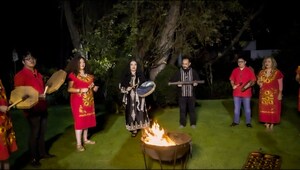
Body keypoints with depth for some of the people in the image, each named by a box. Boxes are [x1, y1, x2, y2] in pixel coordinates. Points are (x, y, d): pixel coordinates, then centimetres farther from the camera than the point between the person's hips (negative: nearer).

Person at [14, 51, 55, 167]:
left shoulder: (38, 74, 15)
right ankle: (33, 158, 15)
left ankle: (42, 153, 30)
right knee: (34, 133, 1)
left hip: (42, 107, 7)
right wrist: (36, 96, -21)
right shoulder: (20, 75, -9)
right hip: (32, 109, -7)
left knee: (42, 132, 15)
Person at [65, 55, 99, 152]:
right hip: (78, 101, -6)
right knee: (79, 120, -7)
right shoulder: (73, 75, -4)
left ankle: (85, 139, 24)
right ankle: (79, 144, 0)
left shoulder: (89, 75, 15)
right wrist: (81, 90, -20)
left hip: (88, 101, 6)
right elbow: (69, 89, -9)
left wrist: (94, 88, 2)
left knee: (87, 120, 10)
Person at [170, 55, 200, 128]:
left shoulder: (193, 72, 0)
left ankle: (193, 123, 23)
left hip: (191, 94, 0)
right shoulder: (179, 72, -1)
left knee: (192, 109, 9)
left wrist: (196, 83, -14)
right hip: (182, 94, 0)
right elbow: (172, 80, 1)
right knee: (182, 109, 5)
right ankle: (182, 123, 19)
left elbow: (198, 80, 8)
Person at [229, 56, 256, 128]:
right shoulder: (235, 70, 6)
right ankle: (236, 121, 22)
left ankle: (248, 122, 19)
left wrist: (246, 87, -19)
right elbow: (232, 79, 11)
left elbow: (253, 81, -4)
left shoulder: (249, 70, -3)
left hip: (246, 93, -2)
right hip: (236, 93, 3)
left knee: (247, 108, 8)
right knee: (236, 108, 11)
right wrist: (233, 85, -8)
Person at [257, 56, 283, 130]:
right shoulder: (261, 72, 6)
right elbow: (258, 81, 17)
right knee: (264, 109, 6)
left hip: (274, 94, -3)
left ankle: (272, 123, 12)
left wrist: (280, 93, -9)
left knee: (273, 109, 0)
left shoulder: (277, 72, -6)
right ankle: (267, 123, 16)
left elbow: (280, 84, -4)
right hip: (264, 94, 4)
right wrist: (259, 83, -7)